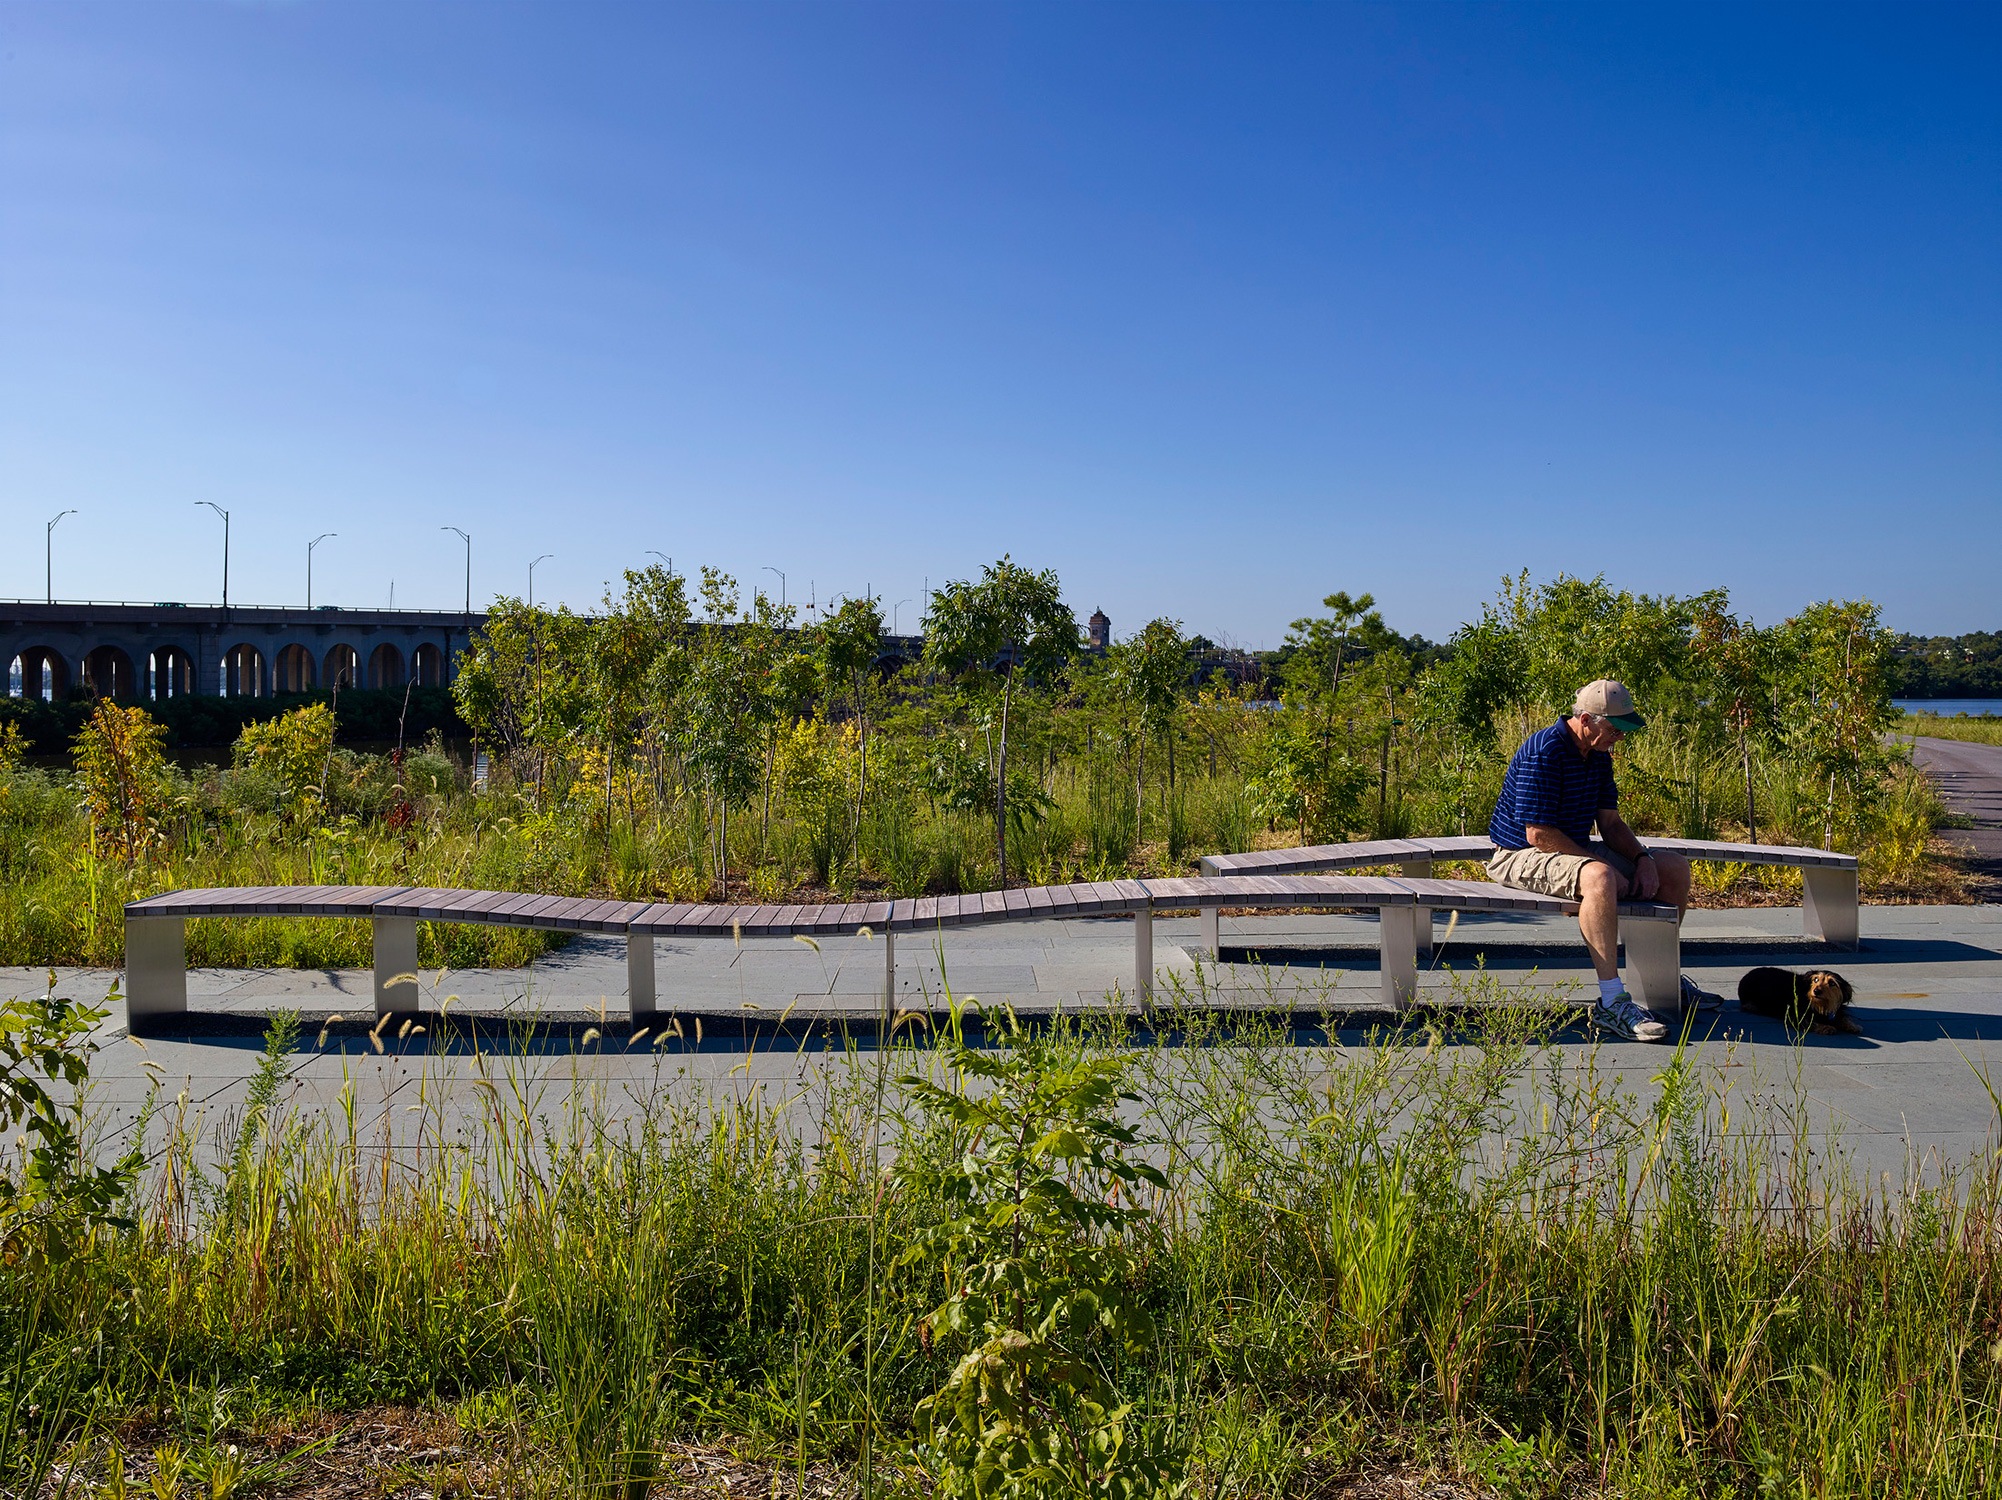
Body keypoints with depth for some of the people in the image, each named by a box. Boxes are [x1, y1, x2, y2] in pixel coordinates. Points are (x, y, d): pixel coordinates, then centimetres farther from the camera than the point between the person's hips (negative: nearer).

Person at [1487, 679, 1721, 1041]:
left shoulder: (1599, 755, 8)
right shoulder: (1544, 752, -22)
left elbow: (1610, 823, 13)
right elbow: (1538, 834, -26)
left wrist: (1643, 858, -5)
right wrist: (1600, 863, -21)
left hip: (1576, 850, 10)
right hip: (1523, 856, -10)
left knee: (1675, 868, 9)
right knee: (1599, 877, -40)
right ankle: (1611, 1003, -37)